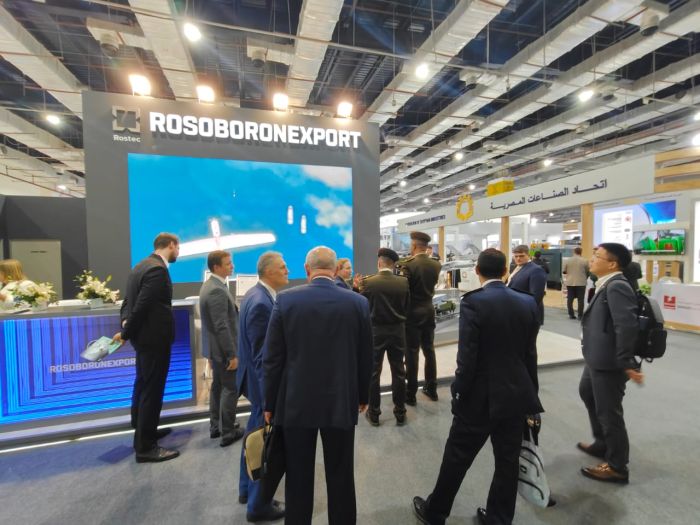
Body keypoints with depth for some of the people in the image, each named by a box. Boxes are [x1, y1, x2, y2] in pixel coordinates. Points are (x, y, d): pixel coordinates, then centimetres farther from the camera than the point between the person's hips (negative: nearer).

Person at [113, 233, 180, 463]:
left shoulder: (142, 265, 10)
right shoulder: (158, 269, -21)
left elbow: (128, 301, 10)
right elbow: (142, 305, -23)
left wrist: (126, 324, -1)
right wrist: (126, 333, -11)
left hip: (144, 336, 10)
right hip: (155, 338, -10)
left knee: (143, 385, 22)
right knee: (152, 390, 1)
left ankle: (143, 431, 40)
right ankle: (145, 447, 14)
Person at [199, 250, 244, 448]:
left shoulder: (209, 285, 8)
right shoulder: (217, 290, -24)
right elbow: (222, 327, -26)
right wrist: (232, 354, -20)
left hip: (215, 347, 10)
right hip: (223, 348, -10)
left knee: (218, 387, 19)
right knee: (230, 389, 3)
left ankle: (215, 427, 33)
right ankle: (228, 433, 15)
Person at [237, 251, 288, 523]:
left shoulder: (256, 294, 4)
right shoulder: (261, 303, -27)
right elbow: (263, 354, -25)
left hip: (259, 377, 10)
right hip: (265, 380, -10)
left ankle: (248, 490, 45)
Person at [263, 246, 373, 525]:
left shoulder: (285, 299, -10)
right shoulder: (358, 302, -8)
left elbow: (272, 358, -6)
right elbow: (365, 358, 0)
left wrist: (269, 403, 6)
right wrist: (363, 396, 15)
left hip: (296, 403, 0)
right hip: (342, 403, 1)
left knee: (298, 478, 18)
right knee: (341, 477, 18)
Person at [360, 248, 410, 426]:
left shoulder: (368, 282, -14)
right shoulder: (403, 282, -8)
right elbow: (407, 308, -1)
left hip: (375, 331, -2)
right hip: (398, 330, 2)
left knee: (373, 373, 11)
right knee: (398, 372, 13)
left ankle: (373, 413, 22)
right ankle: (400, 412, 24)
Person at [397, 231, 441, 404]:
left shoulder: (408, 265, -17)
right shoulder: (436, 265, 1)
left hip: (412, 313, -5)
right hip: (429, 311, 6)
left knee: (412, 353, 3)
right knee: (429, 350, 16)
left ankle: (411, 394, 12)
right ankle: (431, 389, 29)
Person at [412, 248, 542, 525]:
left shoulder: (473, 302, -19)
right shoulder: (528, 303, -1)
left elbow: (467, 358, -19)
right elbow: (530, 355, 5)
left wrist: (459, 394, -6)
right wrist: (530, 393, 17)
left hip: (481, 397, -5)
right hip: (517, 395, 5)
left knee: (457, 458, 13)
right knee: (508, 460, 19)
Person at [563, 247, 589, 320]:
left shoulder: (567, 260, -2)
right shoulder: (585, 261, -5)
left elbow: (564, 271, 4)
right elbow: (588, 272, 4)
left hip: (570, 282, 2)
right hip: (581, 282, -1)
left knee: (570, 299, 7)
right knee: (580, 299, 3)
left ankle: (571, 315, 11)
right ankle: (580, 316, 4)